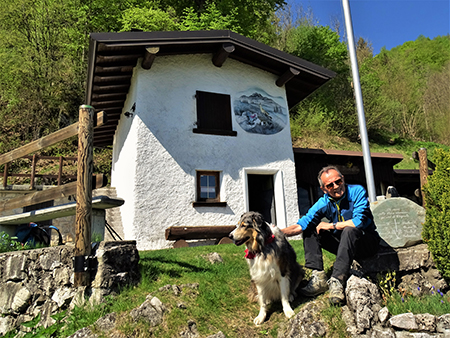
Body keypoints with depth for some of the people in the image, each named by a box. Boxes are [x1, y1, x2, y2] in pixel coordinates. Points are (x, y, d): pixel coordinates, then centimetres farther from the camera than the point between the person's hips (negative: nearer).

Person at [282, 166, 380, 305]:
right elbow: (300, 226, -14)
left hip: (367, 242, -5)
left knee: (349, 230, -35)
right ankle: (318, 277, -18)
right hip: (344, 244, 5)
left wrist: (331, 225, -19)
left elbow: (358, 222, -30)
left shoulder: (357, 192, -17)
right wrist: (277, 232, -30)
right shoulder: (324, 203, -7)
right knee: (309, 230, -7)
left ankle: (337, 281, -36)